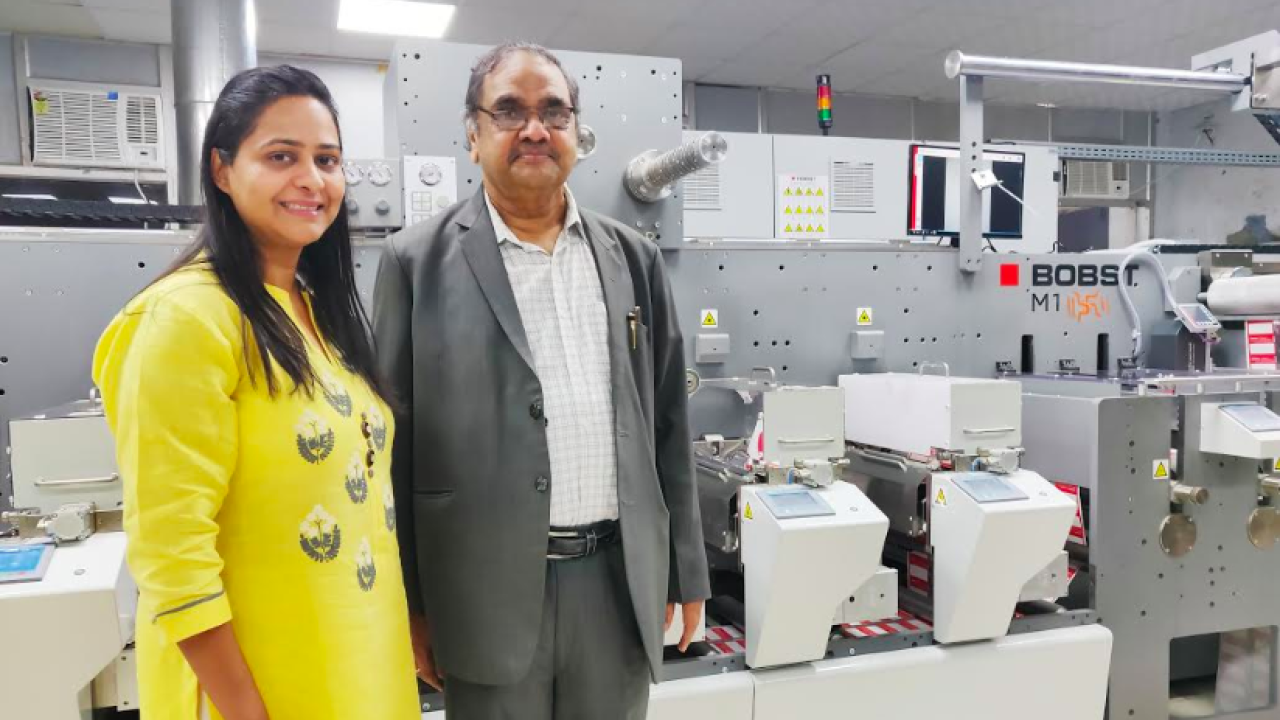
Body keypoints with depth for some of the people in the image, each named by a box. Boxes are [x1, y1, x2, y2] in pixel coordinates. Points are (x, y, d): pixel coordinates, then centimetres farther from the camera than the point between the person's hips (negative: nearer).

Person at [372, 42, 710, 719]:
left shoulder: (634, 257, 6)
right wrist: (408, 602, -1)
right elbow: (393, 441, -1)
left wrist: (685, 568, 10)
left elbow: (668, 421, 9)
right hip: (489, 586, -2)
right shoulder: (418, 260, -3)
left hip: (620, 577, 3)